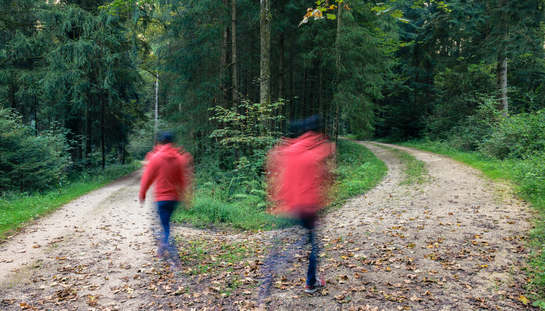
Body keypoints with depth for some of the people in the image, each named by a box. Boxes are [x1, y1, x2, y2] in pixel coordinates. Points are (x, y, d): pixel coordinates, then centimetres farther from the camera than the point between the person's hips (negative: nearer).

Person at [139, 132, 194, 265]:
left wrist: (142, 194, 10)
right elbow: (183, 179, 10)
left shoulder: (156, 157, -8)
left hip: (161, 198, -5)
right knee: (166, 223, 21)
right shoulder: (179, 158, 3)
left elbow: (148, 178, -3)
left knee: (165, 225, -3)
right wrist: (183, 195, 22)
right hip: (174, 198, 5)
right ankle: (162, 249, 31)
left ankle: (172, 252, -16)